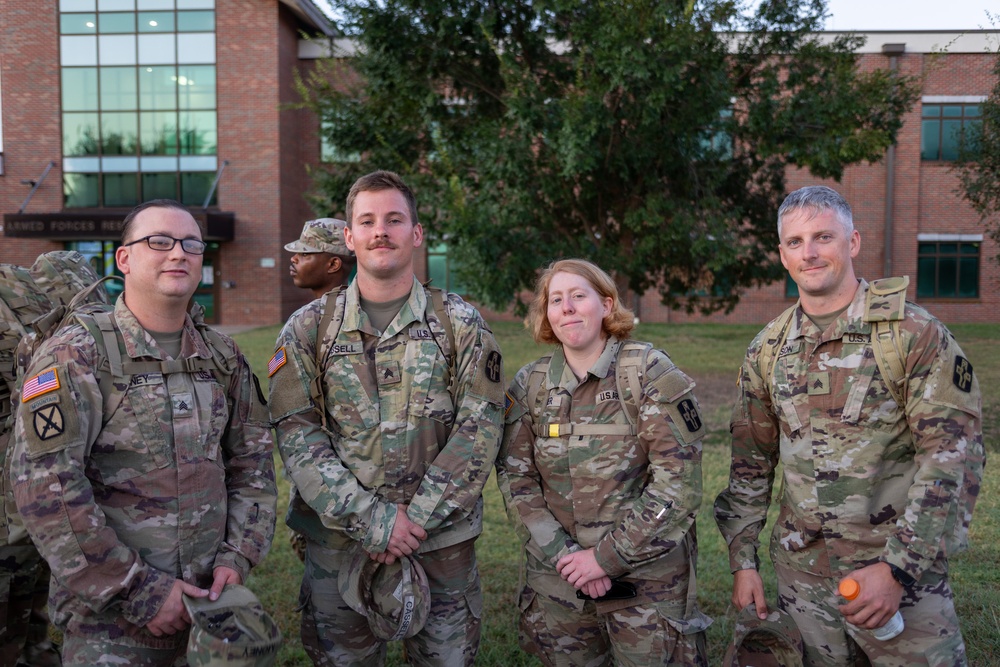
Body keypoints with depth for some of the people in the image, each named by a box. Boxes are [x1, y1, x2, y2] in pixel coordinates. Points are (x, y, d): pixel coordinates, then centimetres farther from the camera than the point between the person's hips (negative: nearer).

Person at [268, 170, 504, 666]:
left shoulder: (461, 324, 0)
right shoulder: (308, 328, 1)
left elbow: (479, 430, -6)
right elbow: (296, 434, -6)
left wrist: (417, 518, -14)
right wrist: (368, 518, -16)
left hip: (442, 535, 0)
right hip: (338, 538, 0)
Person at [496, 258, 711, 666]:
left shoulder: (649, 373, -10)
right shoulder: (530, 384, 0)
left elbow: (679, 482, -14)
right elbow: (515, 478, -1)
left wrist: (606, 556, -15)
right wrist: (564, 554, -12)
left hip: (647, 579, -3)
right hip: (558, 579, 3)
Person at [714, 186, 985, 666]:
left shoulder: (915, 333, -9)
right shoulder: (767, 350, 4)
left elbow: (954, 456, -13)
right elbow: (751, 462, 9)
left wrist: (899, 569, -17)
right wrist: (742, 559, 5)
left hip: (901, 574, -3)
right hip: (800, 577, 4)